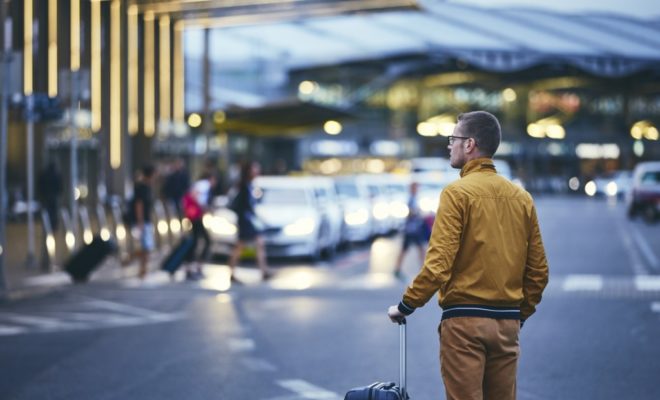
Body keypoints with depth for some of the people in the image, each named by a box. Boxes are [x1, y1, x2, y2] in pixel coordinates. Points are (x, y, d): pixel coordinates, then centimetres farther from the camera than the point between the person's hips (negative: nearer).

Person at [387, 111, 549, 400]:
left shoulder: (457, 193, -9)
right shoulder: (522, 198, 9)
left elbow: (438, 264, -14)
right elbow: (538, 270, 11)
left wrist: (405, 307, -3)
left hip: (465, 322, -6)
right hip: (508, 323, 6)